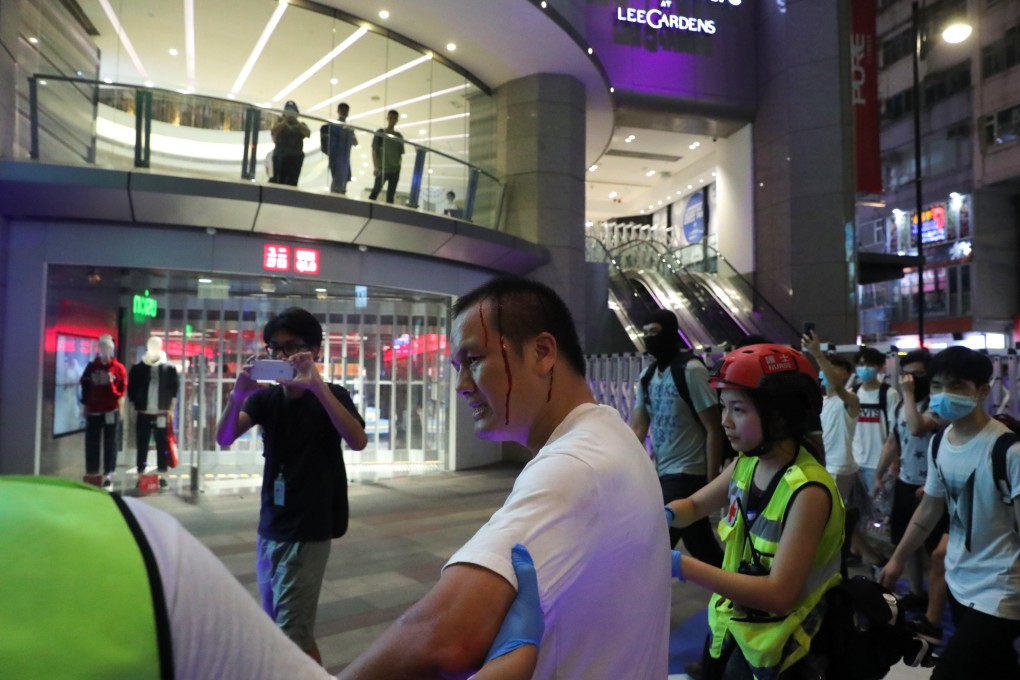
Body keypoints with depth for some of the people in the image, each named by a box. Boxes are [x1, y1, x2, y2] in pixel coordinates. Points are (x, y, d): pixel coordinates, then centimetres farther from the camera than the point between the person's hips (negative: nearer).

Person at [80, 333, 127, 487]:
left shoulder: (118, 368, 1)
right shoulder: (91, 366, 9)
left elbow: (122, 388, 1)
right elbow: (84, 385, 11)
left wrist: (112, 385, -18)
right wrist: (85, 403, 4)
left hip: (111, 410, -3)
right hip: (93, 410, 3)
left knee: (110, 443, 2)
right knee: (91, 443, 6)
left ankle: (108, 474, 6)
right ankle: (91, 473, 15)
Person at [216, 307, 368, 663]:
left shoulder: (331, 396, -9)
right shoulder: (266, 398, 4)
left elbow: (358, 441, -27)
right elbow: (224, 438, -10)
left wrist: (317, 386, -36)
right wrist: (239, 393, -29)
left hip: (308, 532, -6)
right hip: (269, 528, 6)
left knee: (292, 636, -5)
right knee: (276, 628, 18)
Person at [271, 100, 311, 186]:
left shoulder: (301, 125, 16)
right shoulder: (280, 123, 14)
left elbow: (308, 134, -3)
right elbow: (273, 132, -5)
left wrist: (297, 123, -8)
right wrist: (284, 122, -9)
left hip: (296, 157, 1)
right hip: (280, 156, -1)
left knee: (292, 183, -6)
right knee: (279, 181, -8)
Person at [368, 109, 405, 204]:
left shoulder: (399, 136, 12)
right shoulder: (380, 133, 2)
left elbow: (400, 155, 12)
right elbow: (374, 151, -1)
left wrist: (399, 171, 8)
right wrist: (376, 167, -11)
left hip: (395, 170, 3)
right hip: (382, 169, -3)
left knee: (391, 194, 3)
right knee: (375, 191, -6)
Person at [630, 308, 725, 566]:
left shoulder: (691, 370, -14)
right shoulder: (648, 376, 8)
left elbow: (714, 431, -13)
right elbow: (637, 429, 6)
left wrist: (711, 484, -14)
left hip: (687, 475, -7)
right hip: (662, 474, 7)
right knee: (702, 548, 18)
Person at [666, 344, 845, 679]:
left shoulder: (808, 491, -28)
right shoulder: (746, 464, -6)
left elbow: (778, 594, -31)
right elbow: (695, 505, 9)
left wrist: (681, 566, -36)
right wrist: (664, 516, -15)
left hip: (772, 650, -6)